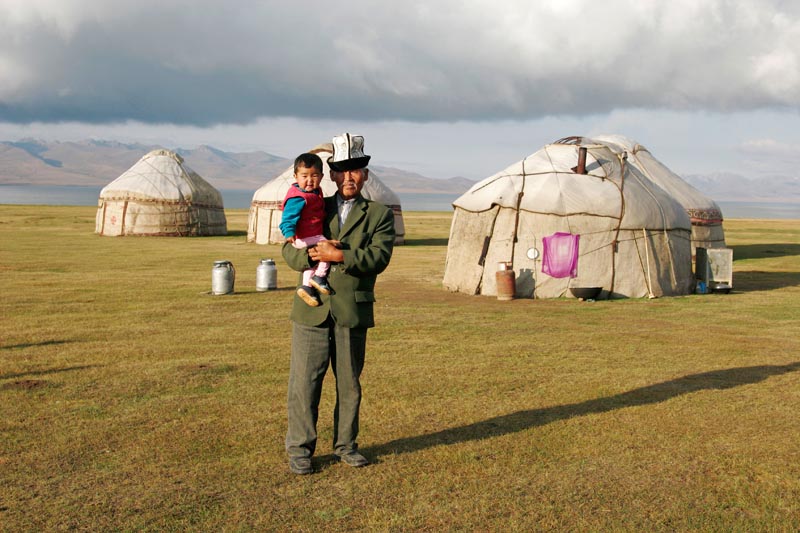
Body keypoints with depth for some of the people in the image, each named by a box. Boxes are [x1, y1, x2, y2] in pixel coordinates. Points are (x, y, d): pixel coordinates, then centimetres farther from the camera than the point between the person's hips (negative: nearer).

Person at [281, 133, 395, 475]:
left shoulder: (379, 215, 5)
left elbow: (379, 258, -10)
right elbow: (290, 250, 5)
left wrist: (340, 255, -18)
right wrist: (312, 255, -15)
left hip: (353, 312, -1)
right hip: (312, 309, 1)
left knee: (349, 384, 9)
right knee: (304, 382, 2)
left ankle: (345, 445, 23)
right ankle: (299, 449, 13)